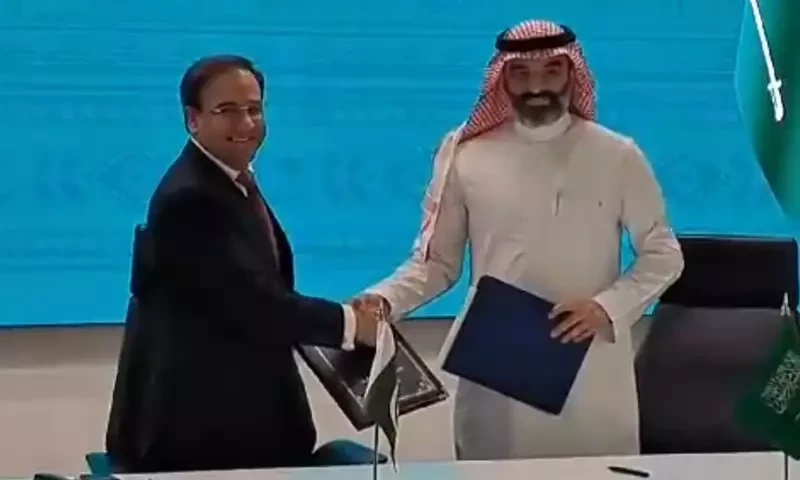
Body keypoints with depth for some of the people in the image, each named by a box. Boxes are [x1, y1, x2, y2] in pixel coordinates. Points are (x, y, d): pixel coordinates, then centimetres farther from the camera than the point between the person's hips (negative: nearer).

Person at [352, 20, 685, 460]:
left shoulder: (617, 157, -1)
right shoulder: (465, 154, 0)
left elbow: (663, 255, 5)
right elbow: (435, 261, 4)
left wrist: (607, 307, -12)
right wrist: (384, 300, -14)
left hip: (591, 375, 0)